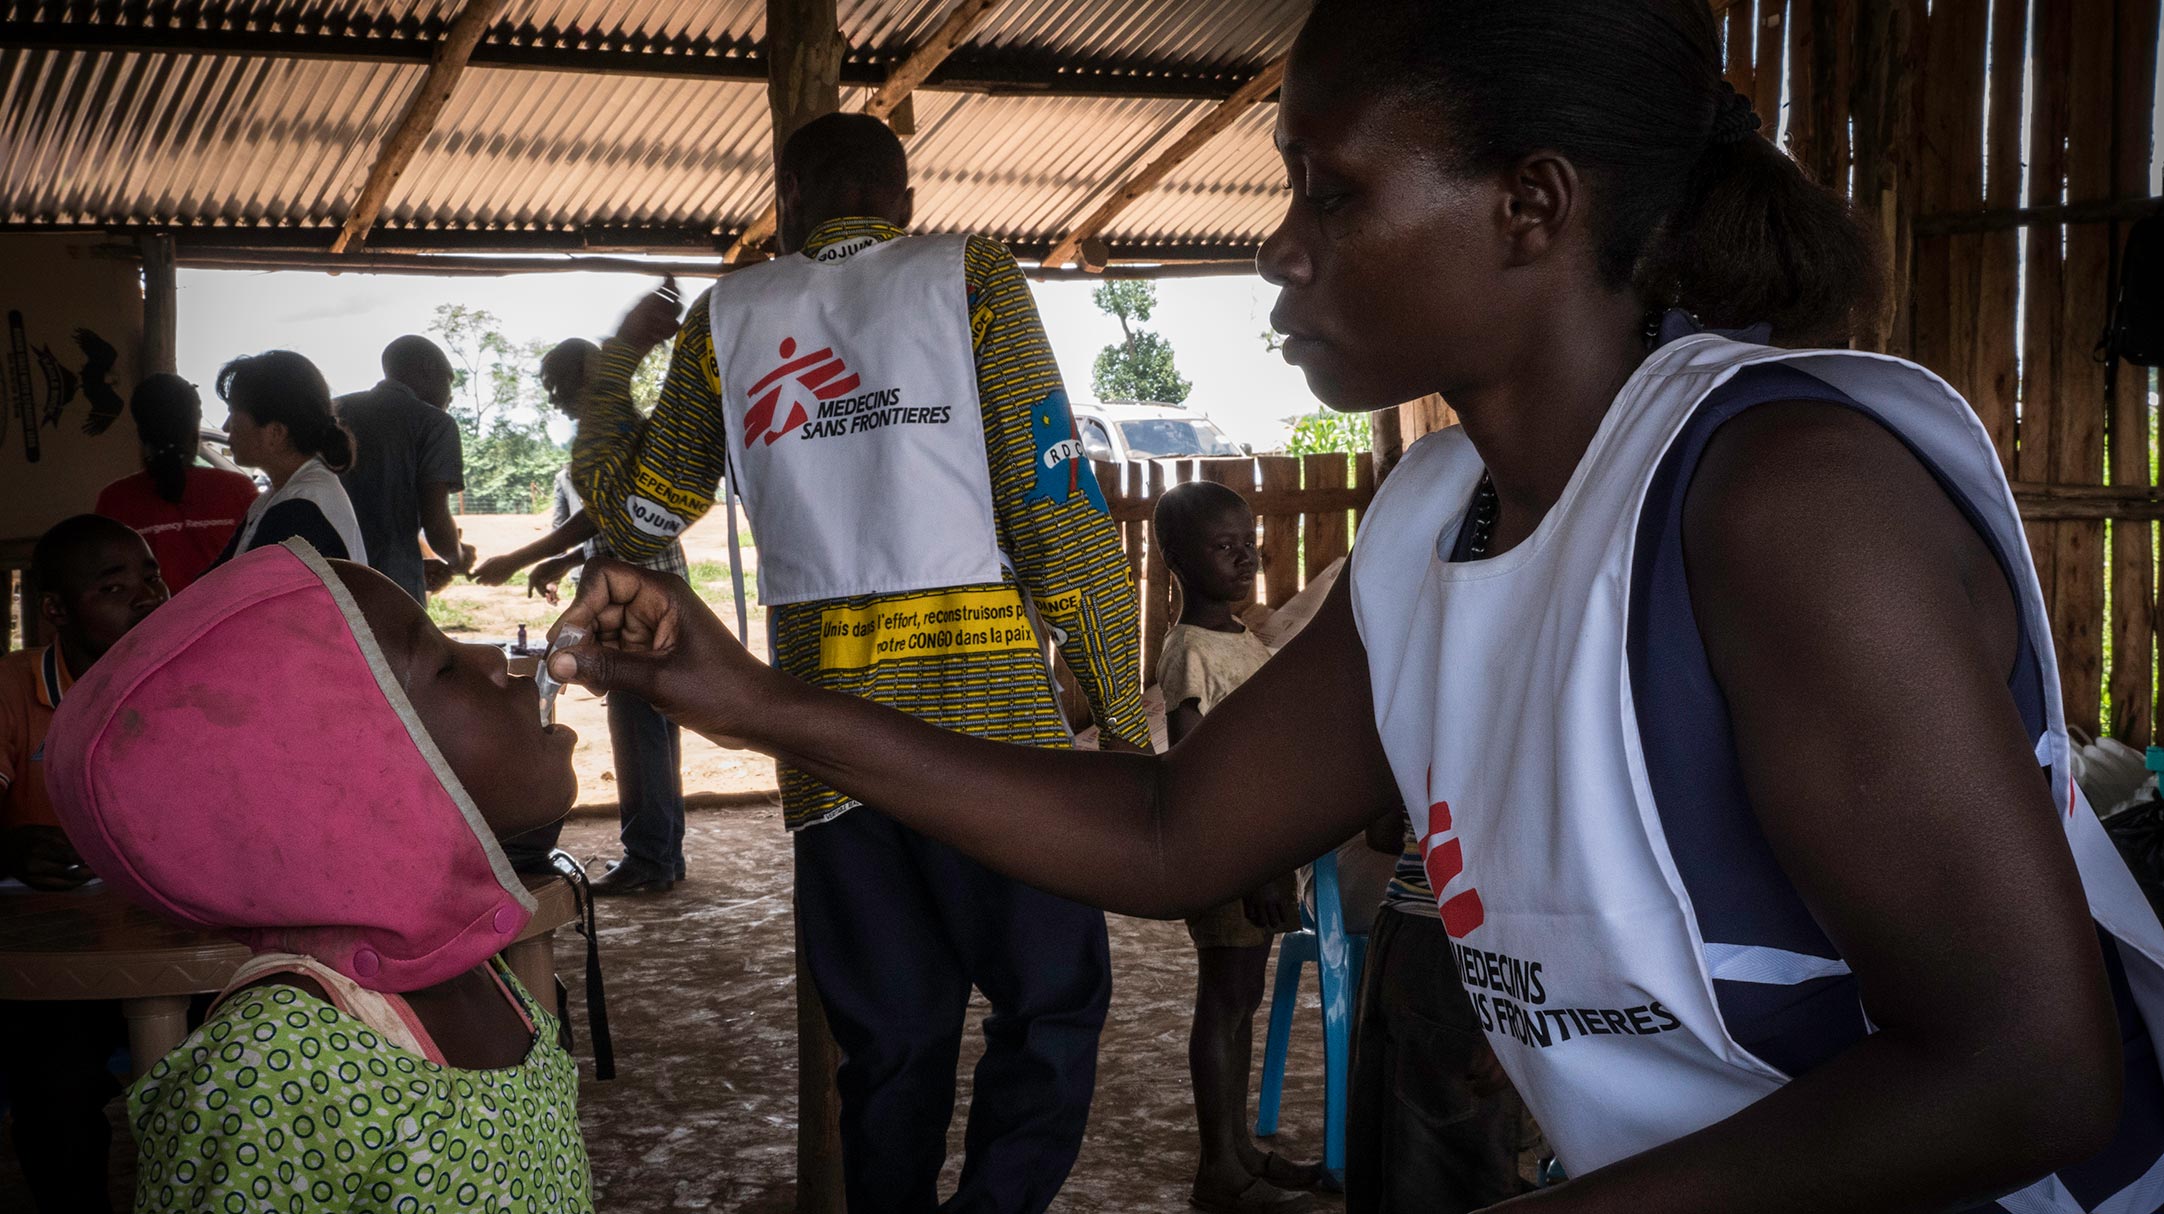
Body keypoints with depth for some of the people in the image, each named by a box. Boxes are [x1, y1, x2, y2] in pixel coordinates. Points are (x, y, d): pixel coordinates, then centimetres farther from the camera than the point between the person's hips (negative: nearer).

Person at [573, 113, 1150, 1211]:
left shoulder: (728, 316, 13)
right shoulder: (969, 277, 6)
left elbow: (634, 514, 20)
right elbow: (1057, 505, -3)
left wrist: (611, 368, 36)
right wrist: (1122, 713, -1)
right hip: (986, 708, -3)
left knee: (891, 1039, 12)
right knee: (1052, 1002, 5)